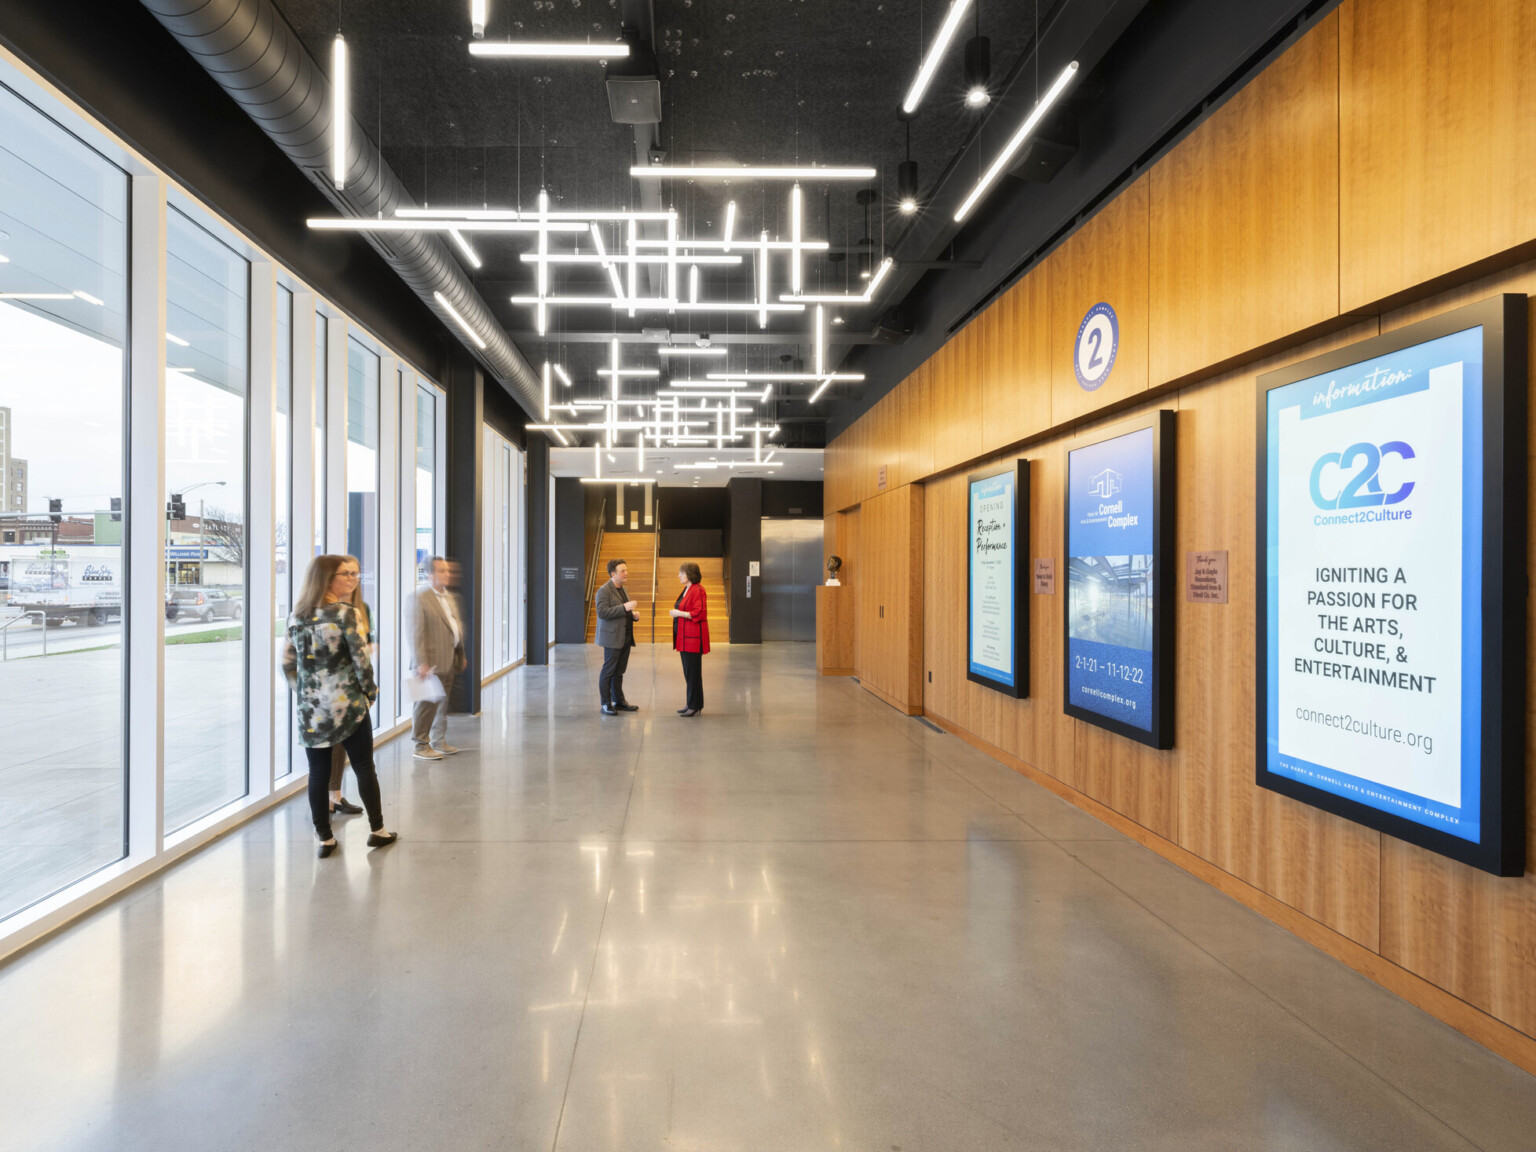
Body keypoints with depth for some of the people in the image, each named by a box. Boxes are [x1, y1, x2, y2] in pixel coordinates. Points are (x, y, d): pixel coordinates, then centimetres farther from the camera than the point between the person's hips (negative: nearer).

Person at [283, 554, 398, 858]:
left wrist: (305, 693, 18)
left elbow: (288, 664, 8)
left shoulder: (297, 616, 5)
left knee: (318, 774, 9)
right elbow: (361, 659, -13)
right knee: (364, 768, 9)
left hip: (311, 710, 4)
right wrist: (371, 691, 1)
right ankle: (377, 830, 18)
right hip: (348, 705, -4)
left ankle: (324, 839, 16)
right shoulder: (346, 613, -12)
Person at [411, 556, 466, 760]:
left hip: (449, 659, 8)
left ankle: (439, 742, 24)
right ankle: (421, 746, 6)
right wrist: (421, 662, -20)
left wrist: (461, 654, 17)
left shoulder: (450, 597, 16)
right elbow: (416, 632, -16)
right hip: (432, 660, -8)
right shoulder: (420, 597, -11)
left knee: (443, 702, 14)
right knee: (427, 703, -3)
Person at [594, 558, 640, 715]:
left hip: (625, 638, 8)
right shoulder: (604, 591, -10)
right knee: (608, 671, -3)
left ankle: (618, 701, 22)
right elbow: (602, 612, -21)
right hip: (612, 638, -8)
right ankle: (606, 704, 3)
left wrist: (633, 615, 6)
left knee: (619, 671, 14)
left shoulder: (622, 589, 17)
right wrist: (624, 607, -24)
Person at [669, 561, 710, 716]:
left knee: (693, 672, -4)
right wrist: (676, 612, 13)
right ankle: (691, 704, 21)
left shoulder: (698, 590, -14)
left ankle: (695, 706, 3)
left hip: (693, 638, -10)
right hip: (684, 637, 10)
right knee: (688, 672, 13)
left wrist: (679, 613, -16)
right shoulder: (686, 589, 17)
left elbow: (699, 613, -21)